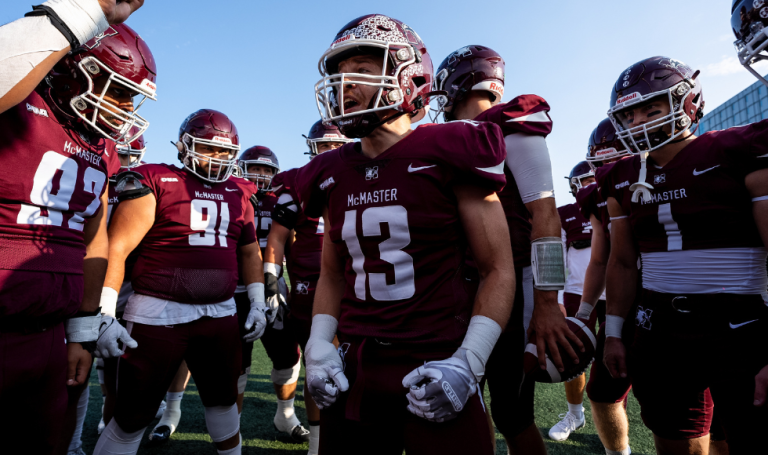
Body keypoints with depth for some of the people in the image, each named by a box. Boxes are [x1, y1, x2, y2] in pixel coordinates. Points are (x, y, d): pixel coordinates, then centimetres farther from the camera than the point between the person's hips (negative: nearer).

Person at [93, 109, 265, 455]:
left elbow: (250, 251, 15)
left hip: (220, 313, 5)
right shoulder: (154, 181, -4)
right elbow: (119, 245, -8)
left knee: (223, 399, 19)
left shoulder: (239, 193, 9)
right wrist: (105, 307, -13)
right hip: (158, 313, -4)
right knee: (133, 417, 8)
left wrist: (257, 302, 10)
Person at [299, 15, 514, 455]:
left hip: (434, 374, -4)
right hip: (353, 375, 5)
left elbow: (499, 269, -6)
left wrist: (467, 364, -14)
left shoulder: (448, 155, -9)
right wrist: (319, 344, 2)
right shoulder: (334, 175, 6)